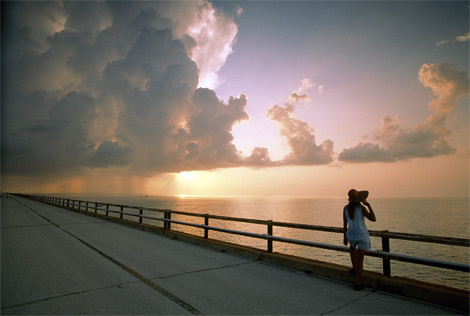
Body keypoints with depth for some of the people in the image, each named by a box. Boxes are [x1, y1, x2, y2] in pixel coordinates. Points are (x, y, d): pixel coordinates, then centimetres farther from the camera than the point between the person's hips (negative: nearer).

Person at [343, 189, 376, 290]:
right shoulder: (361, 208, -17)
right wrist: (369, 205, -14)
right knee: (360, 260, 5)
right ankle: (357, 284, 9)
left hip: (351, 235, 3)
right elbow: (373, 219, -16)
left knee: (352, 246, 39)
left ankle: (354, 268, 38)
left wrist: (345, 237, 12)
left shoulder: (346, 208, -4)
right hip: (362, 236, -3)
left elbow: (345, 224, 2)